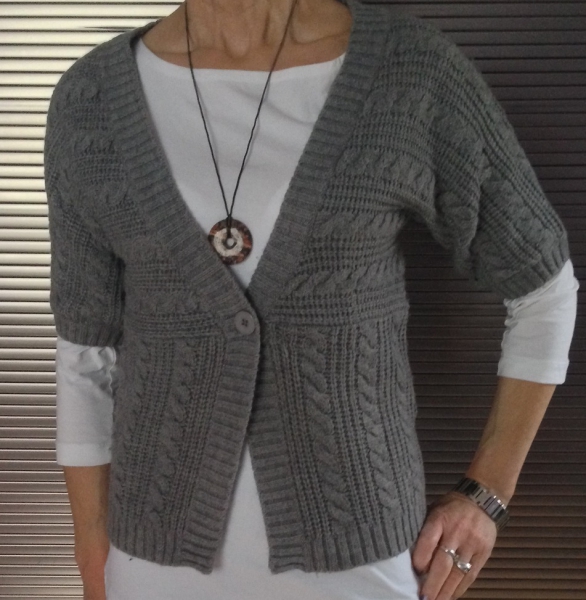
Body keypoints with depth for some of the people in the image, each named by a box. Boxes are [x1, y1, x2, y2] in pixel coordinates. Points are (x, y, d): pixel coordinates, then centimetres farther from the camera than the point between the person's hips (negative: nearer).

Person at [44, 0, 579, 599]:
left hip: (352, 550, -1)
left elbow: (544, 287, 1)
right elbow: (88, 356, 1)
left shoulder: (419, 74, -11)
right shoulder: (93, 100, -5)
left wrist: (486, 496, -2)